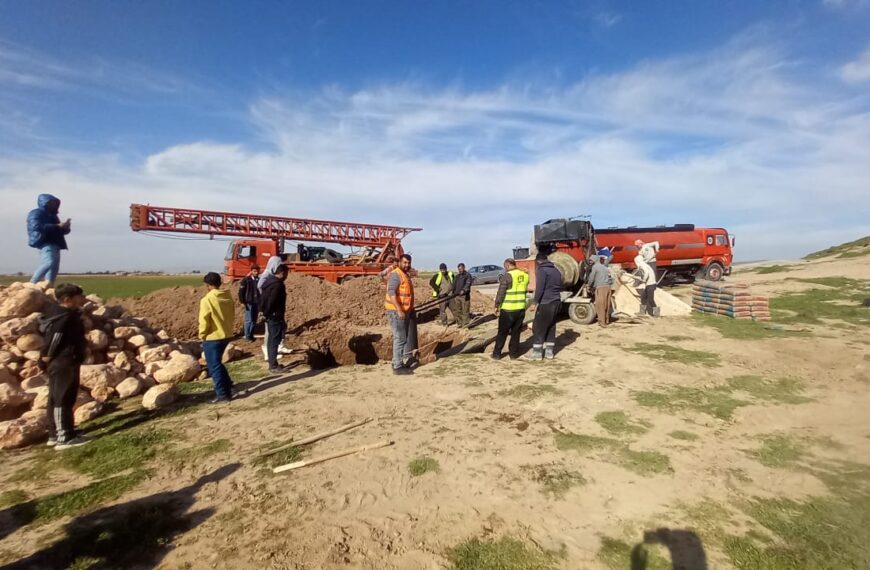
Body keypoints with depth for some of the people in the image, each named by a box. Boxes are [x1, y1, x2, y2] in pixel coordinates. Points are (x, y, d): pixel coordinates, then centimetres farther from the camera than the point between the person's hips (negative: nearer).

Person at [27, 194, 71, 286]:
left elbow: (57, 231, 30)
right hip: (45, 244, -10)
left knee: (54, 268, 5)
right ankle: (32, 285, -23)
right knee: (49, 263, -29)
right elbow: (36, 226, -18)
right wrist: (58, 226, -23)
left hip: (54, 244, 10)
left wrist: (65, 227, 5)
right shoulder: (37, 213, 0)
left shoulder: (52, 215, 27)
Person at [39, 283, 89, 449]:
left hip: (66, 363, 10)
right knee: (63, 400, -4)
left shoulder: (68, 315, 12)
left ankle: (55, 435, 26)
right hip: (64, 364, -10)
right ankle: (65, 437, 3)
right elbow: (53, 339, -23)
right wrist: (46, 358, -11)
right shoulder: (65, 317, -20)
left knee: (57, 399, 16)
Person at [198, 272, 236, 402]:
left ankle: (223, 394, 8)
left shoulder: (207, 300, -19)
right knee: (217, 363, 24)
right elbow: (232, 315, 10)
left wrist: (202, 335, -2)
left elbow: (204, 321, -17)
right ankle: (227, 385, 28)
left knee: (214, 366, 4)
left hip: (212, 337, -7)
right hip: (226, 335, 7)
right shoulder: (228, 297, 2)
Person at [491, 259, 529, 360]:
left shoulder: (507, 276, -13)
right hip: (521, 308, 5)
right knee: (516, 332, 14)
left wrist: (497, 306, -4)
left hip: (508, 309, -5)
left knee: (502, 332, 6)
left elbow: (501, 293, -14)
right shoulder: (525, 275, 5)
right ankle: (514, 353, 18)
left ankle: (497, 354, 12)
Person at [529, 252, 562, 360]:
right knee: (551, 327, 14)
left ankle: (537, 352, 1)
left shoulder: (542, 270, -9)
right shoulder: (555, 270, 16)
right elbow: (560, 287, 20)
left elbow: (539, 288, -16)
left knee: (538, 328, -1)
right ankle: (549, 351, 18)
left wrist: (536, 302, -12)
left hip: (545, 303, -8)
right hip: (556, 302, 8)